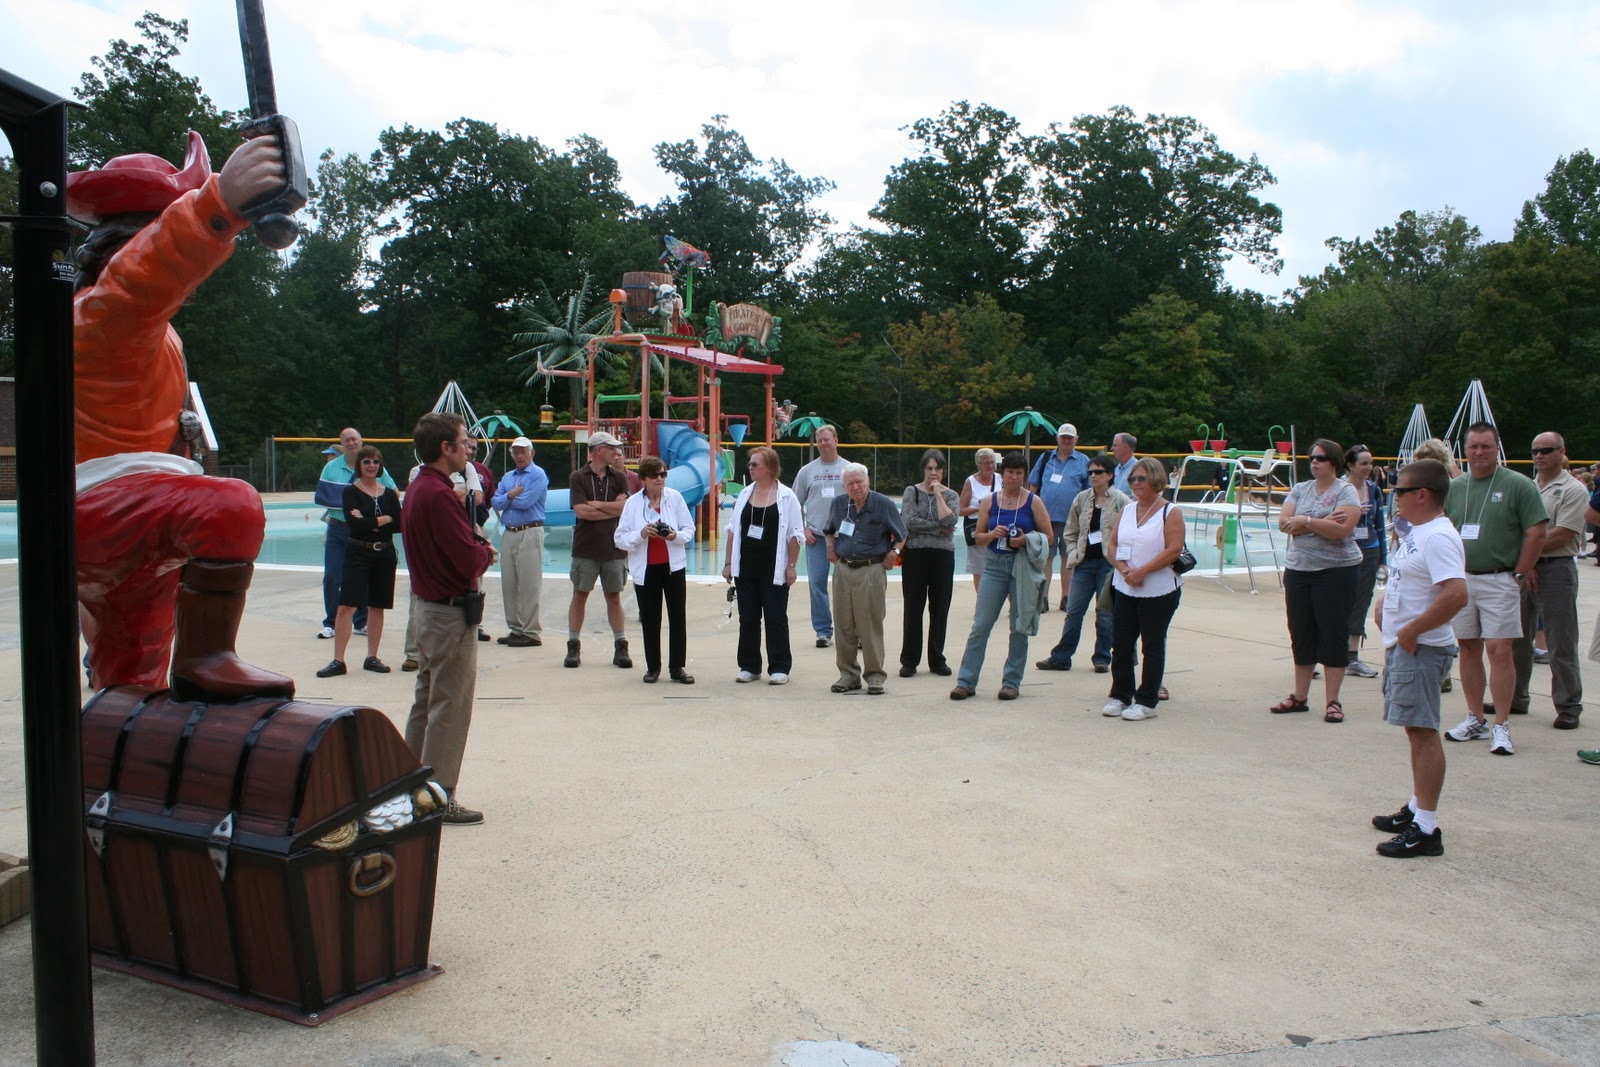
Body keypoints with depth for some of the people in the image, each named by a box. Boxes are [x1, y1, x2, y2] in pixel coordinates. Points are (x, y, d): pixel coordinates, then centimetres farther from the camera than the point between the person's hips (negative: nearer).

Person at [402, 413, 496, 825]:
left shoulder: (416, 489, 11)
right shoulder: (439, 495, -21)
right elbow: (470, 561, -25)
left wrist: (477, 548, -1)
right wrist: (487, 552, -5)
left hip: (427, 607, 10)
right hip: (452, 613, -10)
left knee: (425, 703, 18)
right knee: (450, 708, -2)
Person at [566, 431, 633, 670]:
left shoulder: (619, 477, 6)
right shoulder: (578, 477, -1)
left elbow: (625, 508, -6)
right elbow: (580, 510, -12)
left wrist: (596, 504, -10)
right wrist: (612, 508, -7)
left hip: (613, 547, 2)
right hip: (585, 548, -2)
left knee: (614, 596, 7)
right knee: (580, 595, 4)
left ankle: (620, 647, 12)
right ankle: (573, 647, 12)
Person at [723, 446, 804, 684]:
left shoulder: (786, 497, -4)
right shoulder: (744, 494, 8)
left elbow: (796, 535, -4)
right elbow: (733, 530, 11)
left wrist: (791, 566, -7)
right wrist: (728, 563, 8)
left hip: (774, 570, -4)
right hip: (746, 568, 4)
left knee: (776, 619, 2)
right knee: (747, 618, 8)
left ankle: (779, 668, 10)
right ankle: (749, 666, 18)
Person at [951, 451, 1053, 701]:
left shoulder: (1033, 501, 1)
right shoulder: (990, 501, 5)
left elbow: (1047, 536, 2)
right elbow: (978, 537, 8)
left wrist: (1026, 540, -15)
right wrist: (992, 534, -13)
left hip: (1023, 566, -1)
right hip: (994, 565, 1)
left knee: (1019, 626, 5)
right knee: (980, 625, -2)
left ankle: (1012, 682, 16)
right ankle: (966, 681, 4)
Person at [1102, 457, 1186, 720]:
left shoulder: (1170, 512, -6)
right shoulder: (1127, 510, 11)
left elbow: (1173, 550, -15)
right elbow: (1111, 544, 8)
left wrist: (1141, 571, -19)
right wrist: (1124, 569, -10)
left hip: (1159, 592, -5)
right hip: (1124, 590, 6)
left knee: (1152, 646, 2)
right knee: (1120, 644, 8)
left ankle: (1147, 702, 9)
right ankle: (1120, 696, 20)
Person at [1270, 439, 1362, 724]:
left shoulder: (1345, 491, -5)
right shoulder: (1300, 489, 11)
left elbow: (1342, 530, -19)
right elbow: (1284, 522, -4)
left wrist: (1306, 522, -14)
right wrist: (1324, 523, -13)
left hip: (1336, 570, -5)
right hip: (1298, 569, 5)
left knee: (1333, 634, -1)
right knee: (1301, 633, 10)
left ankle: (1332, 701, 5)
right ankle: (1299, 696, 19)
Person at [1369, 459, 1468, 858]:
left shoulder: (1438, 537, -18)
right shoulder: (1417, 533, 14)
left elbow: (1456, 594, -29)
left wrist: (1412, 631, -22)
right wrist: (1386, 603, 11)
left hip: (1421, 648, -10)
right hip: (1403, 645, 10)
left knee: (1423, 731, -8)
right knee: (1416, 730, 17)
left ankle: (1426, 829, -5)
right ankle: (1416, 809, 28)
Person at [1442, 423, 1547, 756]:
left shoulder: (1517, 485, -5)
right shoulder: (1455, 487, 9)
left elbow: (1536, 532, -6)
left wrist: (1521, 573, -6)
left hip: (1499, 581, -5)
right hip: (1461, 579, 5)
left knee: (1499, 650, -8)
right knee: (1468, 649, 9)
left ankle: (1501, 725, -2)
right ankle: (1475, 718, 20)